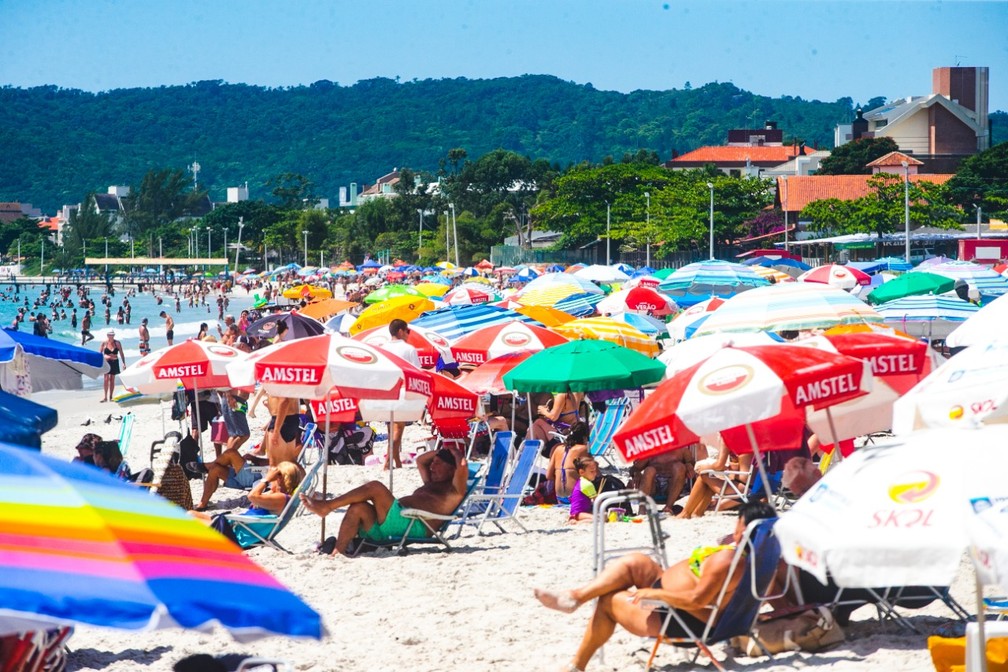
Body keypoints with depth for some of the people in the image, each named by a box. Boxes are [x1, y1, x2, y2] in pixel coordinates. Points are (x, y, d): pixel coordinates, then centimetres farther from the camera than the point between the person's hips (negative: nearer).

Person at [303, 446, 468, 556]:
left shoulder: (454, 489, 11)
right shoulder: (431, 484, 38)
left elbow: (462, 465, -8)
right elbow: (420, 461, 53)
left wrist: (454, 452, 11)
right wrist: (441, 451, 44)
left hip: (413, 525, -9)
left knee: (375, 487, -19)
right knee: (358, 508, -15)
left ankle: (327, 506, -17)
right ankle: (337, 552, -28)